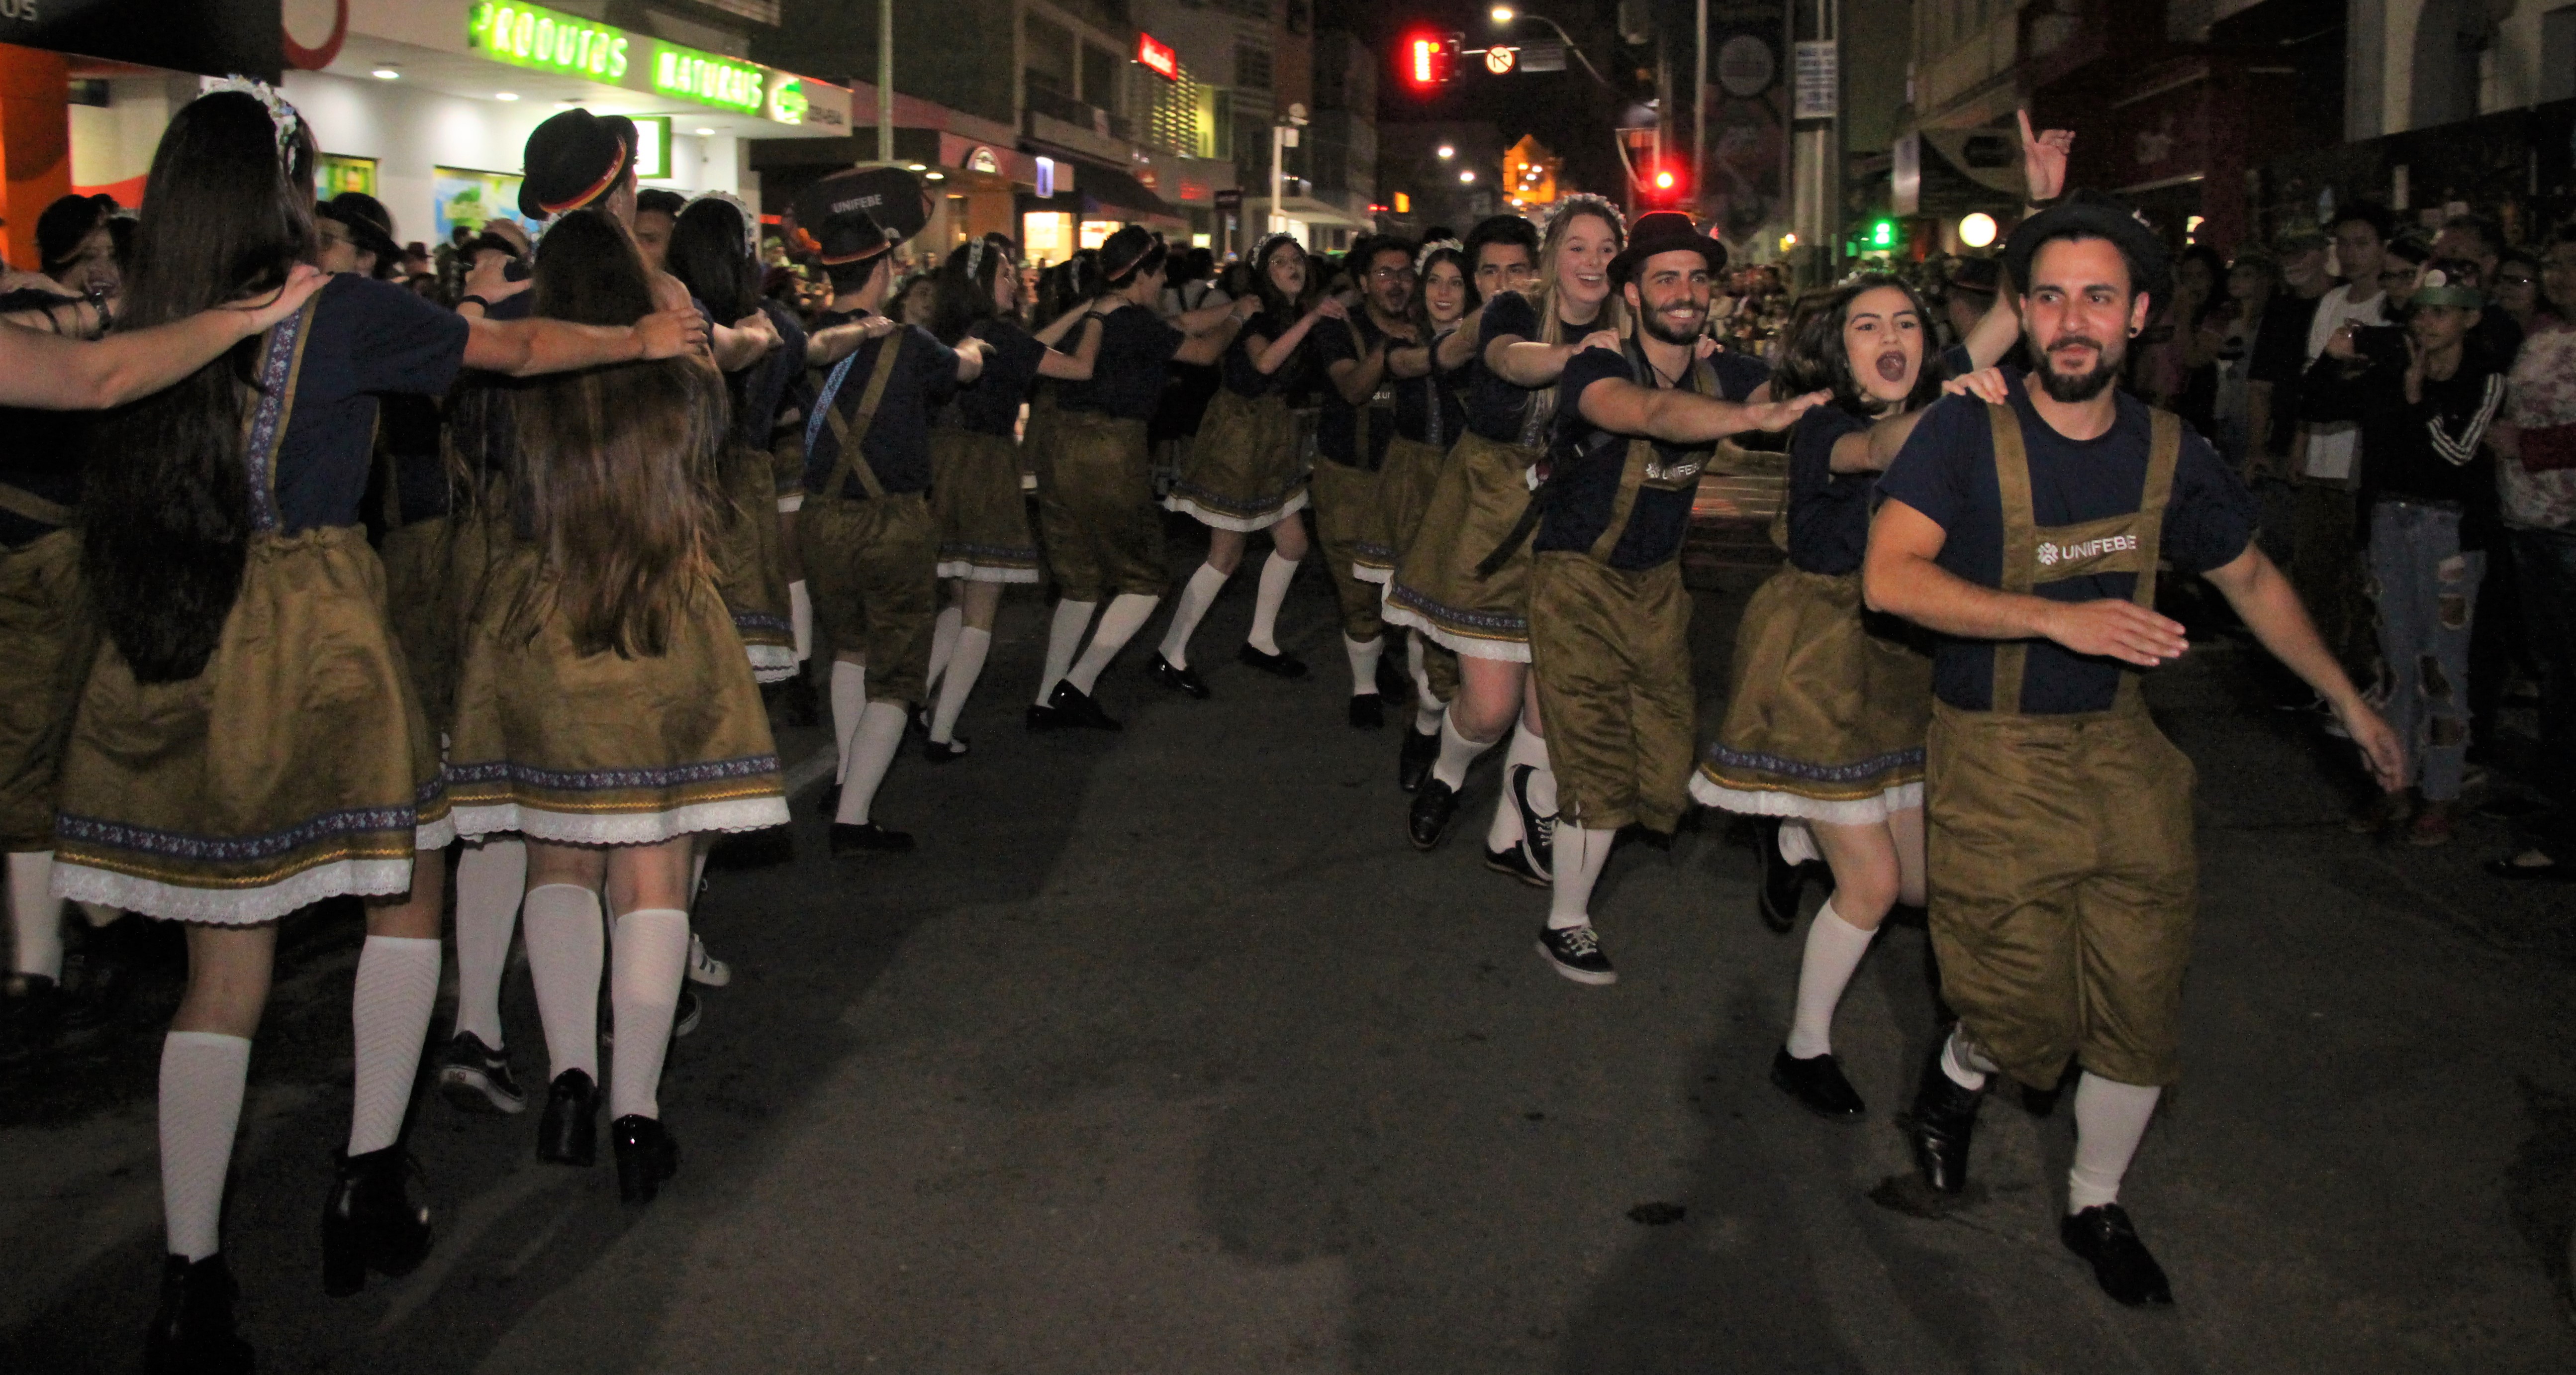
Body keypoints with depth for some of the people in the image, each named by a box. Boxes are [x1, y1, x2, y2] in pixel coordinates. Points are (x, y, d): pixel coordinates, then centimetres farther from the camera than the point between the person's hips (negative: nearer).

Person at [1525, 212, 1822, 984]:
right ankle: (1564, 923, 10)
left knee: (1666, 754, 9)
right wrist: (1758, 418, -58)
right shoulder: (1598, 369, -22)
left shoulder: (1722, 375, -4)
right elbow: (1656, 413, -43)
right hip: (1580, 581, -5)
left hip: (1659, 583, 6)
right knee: (1598, 760, -7)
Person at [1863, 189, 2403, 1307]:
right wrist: (2058, 618, -29)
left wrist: (2351, 704, 22)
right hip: (1994, 756, -4)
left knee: (2140, 1000, 6)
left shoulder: (2171, 455, 1)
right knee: (2027, 1014, -5)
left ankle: (2095, 1205, 30)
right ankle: (1953, 1085, 32)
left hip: (2121, 751, 4)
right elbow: (1889, 576, -23)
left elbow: (2251, 579, 18)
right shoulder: (1966, 433, -12)